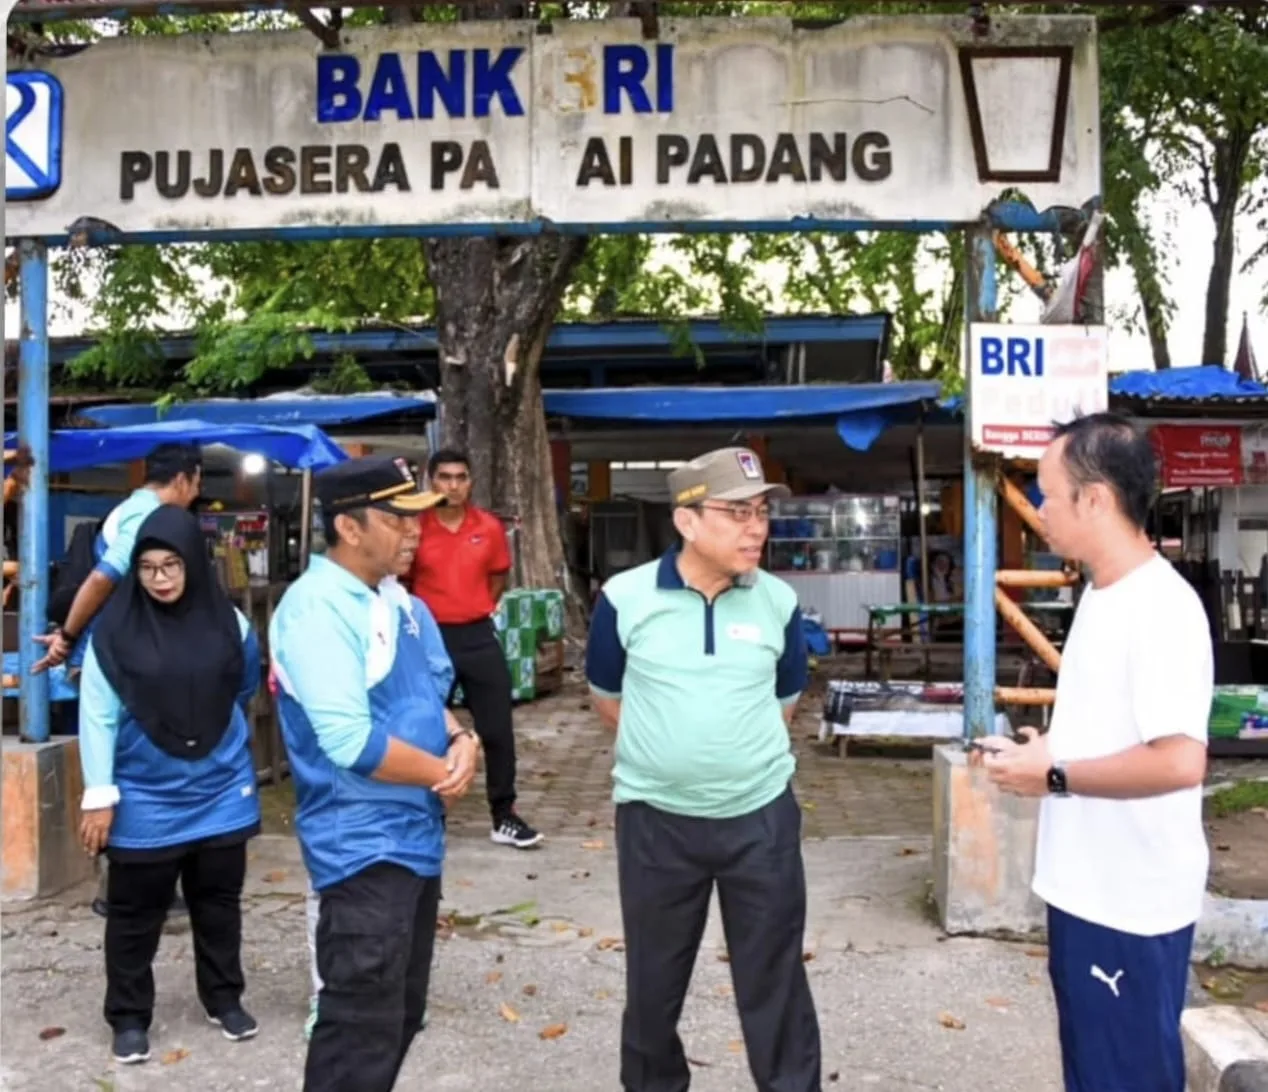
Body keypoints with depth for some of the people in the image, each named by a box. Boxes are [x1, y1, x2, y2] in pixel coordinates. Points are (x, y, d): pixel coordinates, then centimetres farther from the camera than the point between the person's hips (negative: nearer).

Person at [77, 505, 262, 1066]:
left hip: (221, 793, 2)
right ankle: (129, 1017, 26)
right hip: (145, 801, -2)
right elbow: (98, 716, -11)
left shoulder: (228, 623, -5)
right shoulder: (114, 631, -12)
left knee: (218, 900, 16)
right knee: (135, 911, 9)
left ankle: (225, 999, 33)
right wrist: (100, 795, -12)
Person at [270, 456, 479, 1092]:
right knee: (361, 1032, -1)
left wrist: (460, 740, -4)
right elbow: (351, 742, -26)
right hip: (364, 846, -9)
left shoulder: (387, 598, 10)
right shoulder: (317, 608, -19)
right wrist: (445, 774, -13)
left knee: (399, 1017, 20)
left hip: (413, 837, 10)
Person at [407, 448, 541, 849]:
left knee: (498, 730, 4)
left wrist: (475, 609, 10)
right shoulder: (415, 527, -7)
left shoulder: (490, 527, 0)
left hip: (478, 636, 2)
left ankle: (504, 817, 15)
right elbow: (402, 579, 6)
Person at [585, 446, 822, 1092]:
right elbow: (607, 696, 5)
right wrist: (666, 751, 8)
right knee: (653, 978, 17)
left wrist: (738, 746, 10)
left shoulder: (778, 601, -4)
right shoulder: (625, 597, -10)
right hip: (656, 818, 0)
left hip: (761, 816, 1)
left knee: (774, 978, 11)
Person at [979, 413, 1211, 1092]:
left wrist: (1053, 776, -21)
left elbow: (1178, 761, -30)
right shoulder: (1100, 595, 9)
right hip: (1085, 889, 9)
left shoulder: (1161, 607, -22)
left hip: (1131, 905, -9)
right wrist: (1043, 748, 3)